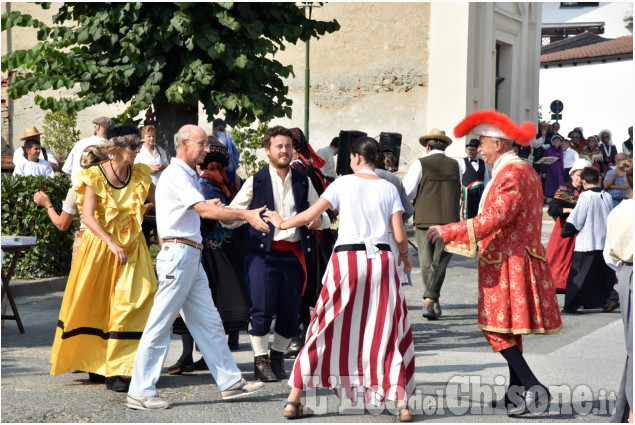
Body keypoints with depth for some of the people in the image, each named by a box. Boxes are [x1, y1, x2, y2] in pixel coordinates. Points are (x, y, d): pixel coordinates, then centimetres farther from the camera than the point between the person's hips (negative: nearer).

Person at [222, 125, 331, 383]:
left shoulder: (303, 182, 12)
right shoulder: (256, 181, 2)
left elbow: (320, 215, 19)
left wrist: (320, 221, -5)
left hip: (294, 253, 3)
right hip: (265, 253, -3)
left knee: (290, 311, 5)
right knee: (263, 309, -7)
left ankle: (277, 359, 21)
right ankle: (261, 361, 5)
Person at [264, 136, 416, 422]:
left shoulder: (343, 183, 3)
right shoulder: (389, 189, 7)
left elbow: (310, 216, 0)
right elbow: (399, 236, 1)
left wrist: (282, 223, 18)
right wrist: (404, 255, 22)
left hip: (347, 259, -1)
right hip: (381, 260, 1)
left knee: (328, 330, 7)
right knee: (389, 332, 9)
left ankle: (294, 401, 10)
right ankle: (402, 404, 4)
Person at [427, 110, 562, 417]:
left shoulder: (511, 175, -17)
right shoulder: (524, 171, 16)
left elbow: (495, 218, -27)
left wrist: (449, 232, -27)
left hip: (507, 263, -10)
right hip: (514, 259, 10)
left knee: (497, 327, -8)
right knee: (509, 327, 14)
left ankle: (533, 387, -12)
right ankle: (516, 391, 18)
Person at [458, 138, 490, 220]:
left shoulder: (482, 163, 13)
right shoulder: (462, 163, 1)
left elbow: (486, 179, 16)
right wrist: (460, 192, -10)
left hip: (481, 194, 4)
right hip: (467, 194, -4)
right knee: (468, 217, -4)